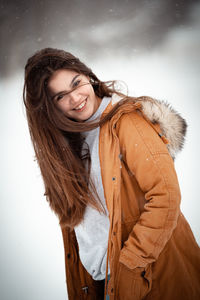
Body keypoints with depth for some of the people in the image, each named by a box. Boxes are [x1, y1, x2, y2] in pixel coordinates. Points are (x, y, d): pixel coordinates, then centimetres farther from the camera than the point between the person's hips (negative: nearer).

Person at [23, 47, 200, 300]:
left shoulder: (127, 122, -16)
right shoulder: (63, 141, 4)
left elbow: (166, 196, -22)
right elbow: (72, 212, 9)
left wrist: (129, 263, -18)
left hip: (151, 274, -5)